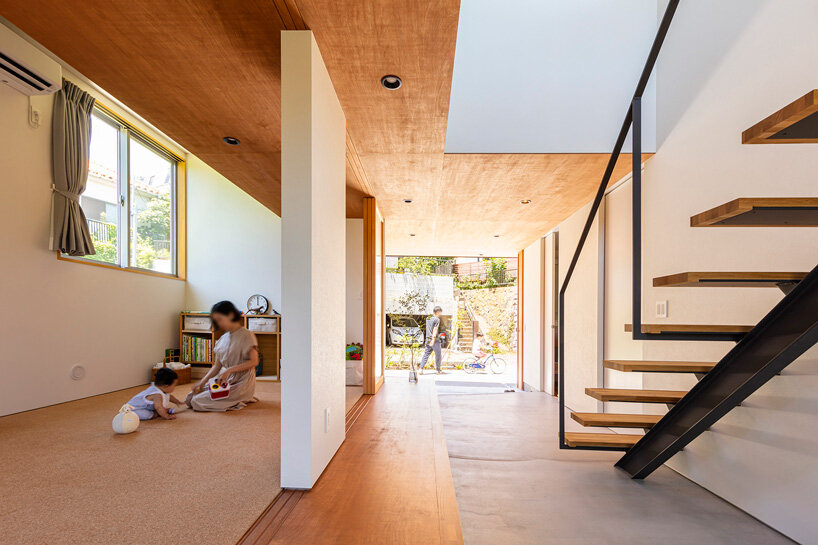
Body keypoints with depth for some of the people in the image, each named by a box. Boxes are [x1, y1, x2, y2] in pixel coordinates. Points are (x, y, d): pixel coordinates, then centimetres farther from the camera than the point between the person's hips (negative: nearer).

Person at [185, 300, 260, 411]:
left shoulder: (247, 335, -11)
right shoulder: (223, 338, 12)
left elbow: (254, 361, -16)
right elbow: (217, 366, 13)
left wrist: (230, 370, -21)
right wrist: (203, 381, 0)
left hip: (241, 383, -8)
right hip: (225, 380, 8)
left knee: (197, 401, -15)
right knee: (191, 397, -1)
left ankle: (236, 402, -1)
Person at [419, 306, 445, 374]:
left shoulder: (428, 319, 13)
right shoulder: (437, 319, -10)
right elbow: (435, 330, -17)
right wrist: (433, 340, -21)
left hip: (428, 340, 7)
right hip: (435, 340, -7)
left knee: (426, 354, 4)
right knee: (438, 355, 6)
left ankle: (421, 369, -6)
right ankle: (438, 370, 15)